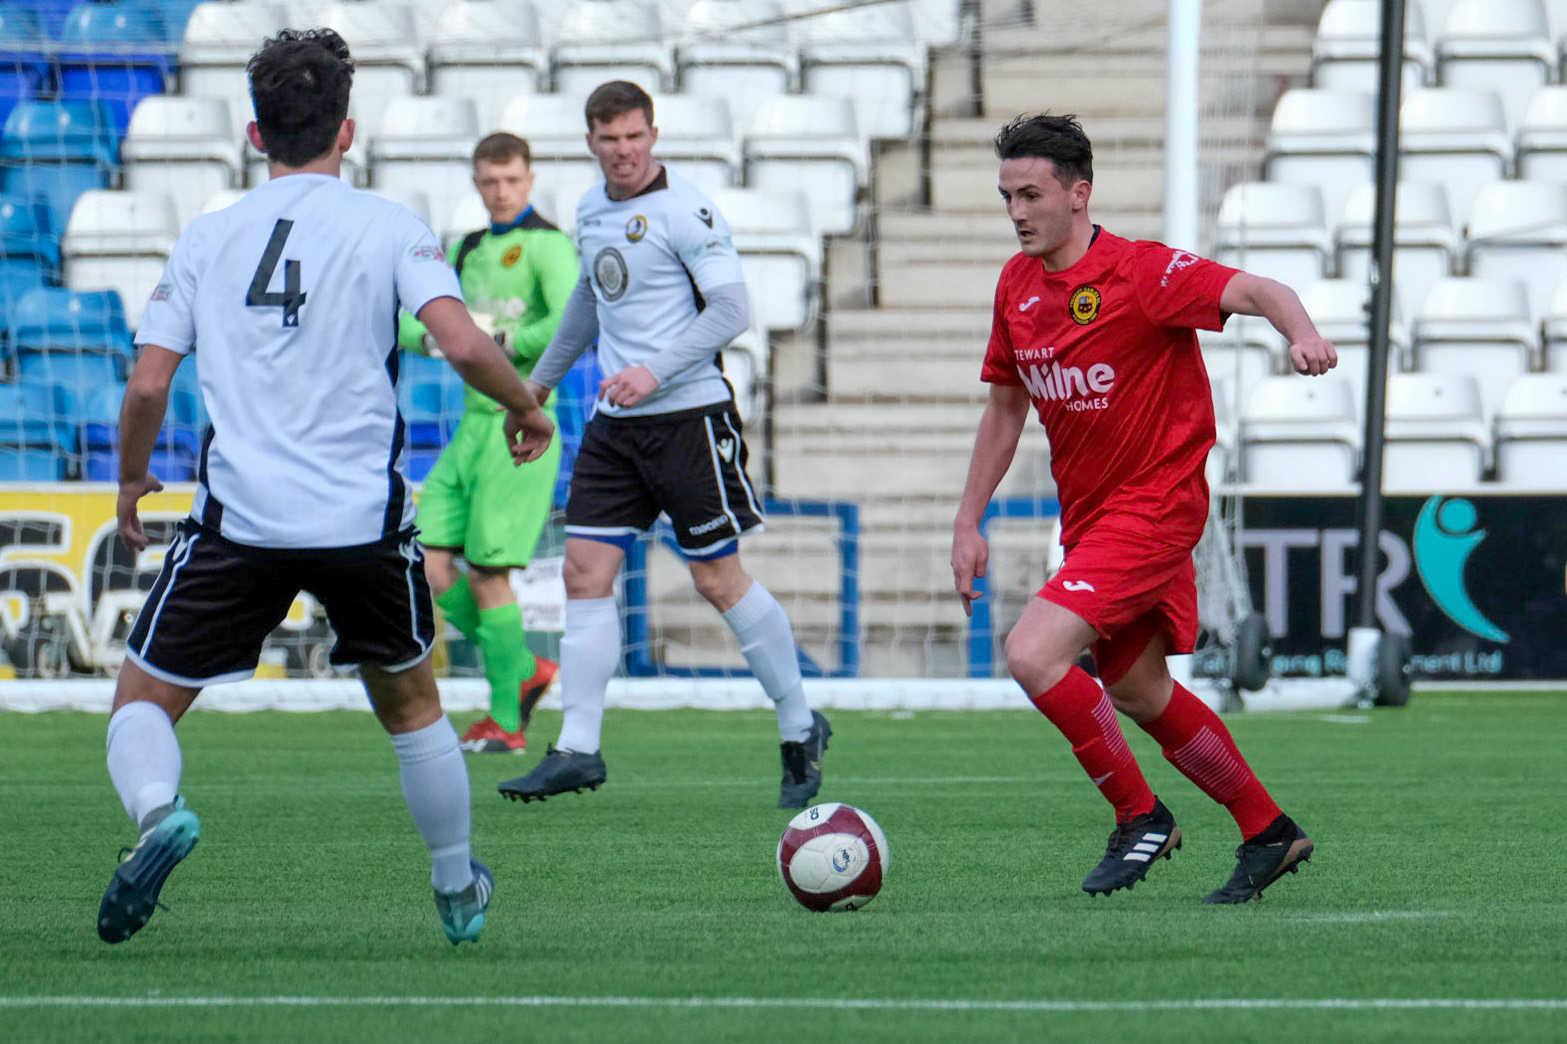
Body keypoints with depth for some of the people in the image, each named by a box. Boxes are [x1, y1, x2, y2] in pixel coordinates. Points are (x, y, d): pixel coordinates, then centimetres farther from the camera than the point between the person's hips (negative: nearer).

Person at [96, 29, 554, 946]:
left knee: (143, 704, 8)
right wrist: (527, 408, 7)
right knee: (412, 703, 24)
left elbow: (148, 383, 3)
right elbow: (463, 343, -12)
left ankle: (158, 808, -23)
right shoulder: (387, 226, 1)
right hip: (364, 518, 0)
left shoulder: (206, 239, 7)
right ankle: (459, 891, 32)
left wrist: (132, 482, 20)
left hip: (238, 518, 0)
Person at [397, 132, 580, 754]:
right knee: (430, 564, -2)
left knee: (487, 575, -7)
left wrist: (501, 341, -16)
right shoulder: (468, 251, 17)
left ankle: (507, 721, 4)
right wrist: (435, 336, -5)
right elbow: (404, 325, 18)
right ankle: (521, 671, 14)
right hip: (473, 425, 7)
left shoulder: (548, 247, -7)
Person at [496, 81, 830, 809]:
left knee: (719, 579, -1)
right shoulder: (591, 211, 11)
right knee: (585, 572, -3)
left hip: (687, 415, -7)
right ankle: (577, 749, -2)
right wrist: (541, 379, 34)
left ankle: (800, 730, 15)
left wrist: (655, 371, -23)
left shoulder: (685, 213, -12)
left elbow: (731, 309, -16)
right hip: (614, 422, 7)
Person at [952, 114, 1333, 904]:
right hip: (1087, 513, 9)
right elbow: (1005, 408, 16)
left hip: (1153, 505, -9)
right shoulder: (1017, 285, 5)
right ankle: (1269, 832, 31)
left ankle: (1140, 817, -4)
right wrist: (968, 522, 13)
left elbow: (1257, 292, -26)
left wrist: (1301, 334, -48)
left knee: (1033, 654, -21)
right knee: (1138, 692, 17)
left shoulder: (1139, 273, -18)